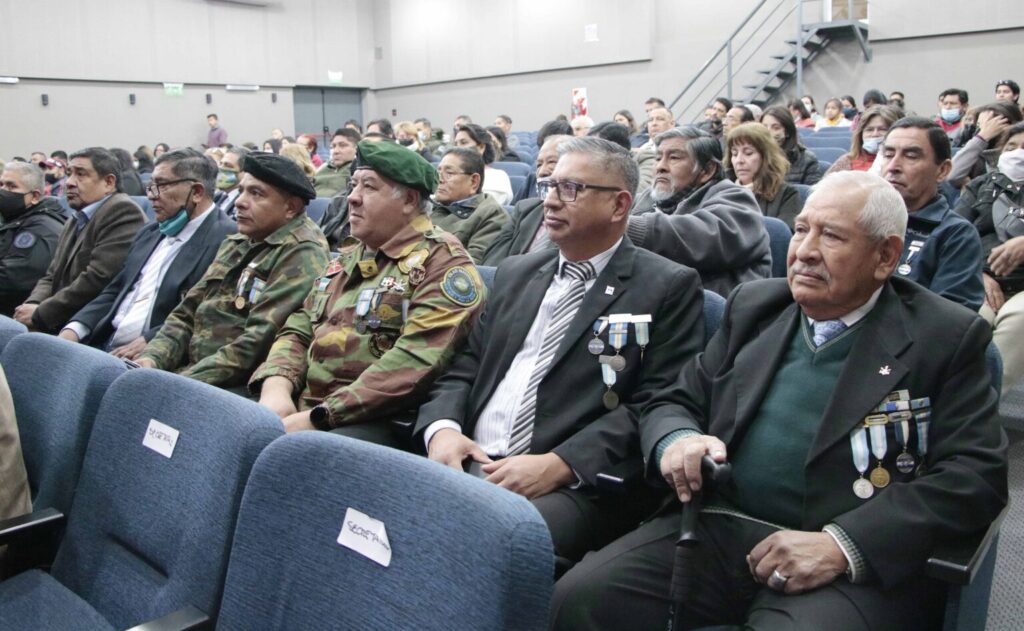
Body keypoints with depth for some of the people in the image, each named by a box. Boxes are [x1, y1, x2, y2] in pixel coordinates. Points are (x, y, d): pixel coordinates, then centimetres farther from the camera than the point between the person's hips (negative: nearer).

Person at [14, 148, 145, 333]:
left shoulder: (122, 211, -10)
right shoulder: (74, 223, 22)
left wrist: (39, 314, -12)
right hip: (59, 326, 8)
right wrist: (32, 304, -1)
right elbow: (51, 277, 20)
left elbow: (98, 280, -18)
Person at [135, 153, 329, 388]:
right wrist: (152, 357, -1)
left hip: (238, 386, -7)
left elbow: (259, 342, -19)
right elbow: (187, 313, 16)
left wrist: (185, 381, -19)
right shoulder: (234, 244, 17)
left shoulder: (302, 255, -11)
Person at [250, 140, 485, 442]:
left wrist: (318, 418, -20)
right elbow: (298, 330, 17)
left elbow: (414, 363, -18)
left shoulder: (442, 262, -5)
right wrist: (276, 386, -5)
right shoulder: (347, 258, 21)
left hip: (375, 422, -7)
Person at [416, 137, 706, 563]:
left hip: (577, 485, -5)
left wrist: (558, 465, -17)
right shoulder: (515, 273, 20)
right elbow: (464, 368, 17)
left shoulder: (668, 287, 2)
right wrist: (442, 428, -4)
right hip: (469, 465, 5)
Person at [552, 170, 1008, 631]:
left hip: (852, 566, -2)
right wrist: (676, 440, -10)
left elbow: (976, 472, -7)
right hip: (716, 529, 3)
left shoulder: (947, 337, 2)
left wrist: (843, 545, -18)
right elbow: (674, 402, 15)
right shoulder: (754, 306, 14)